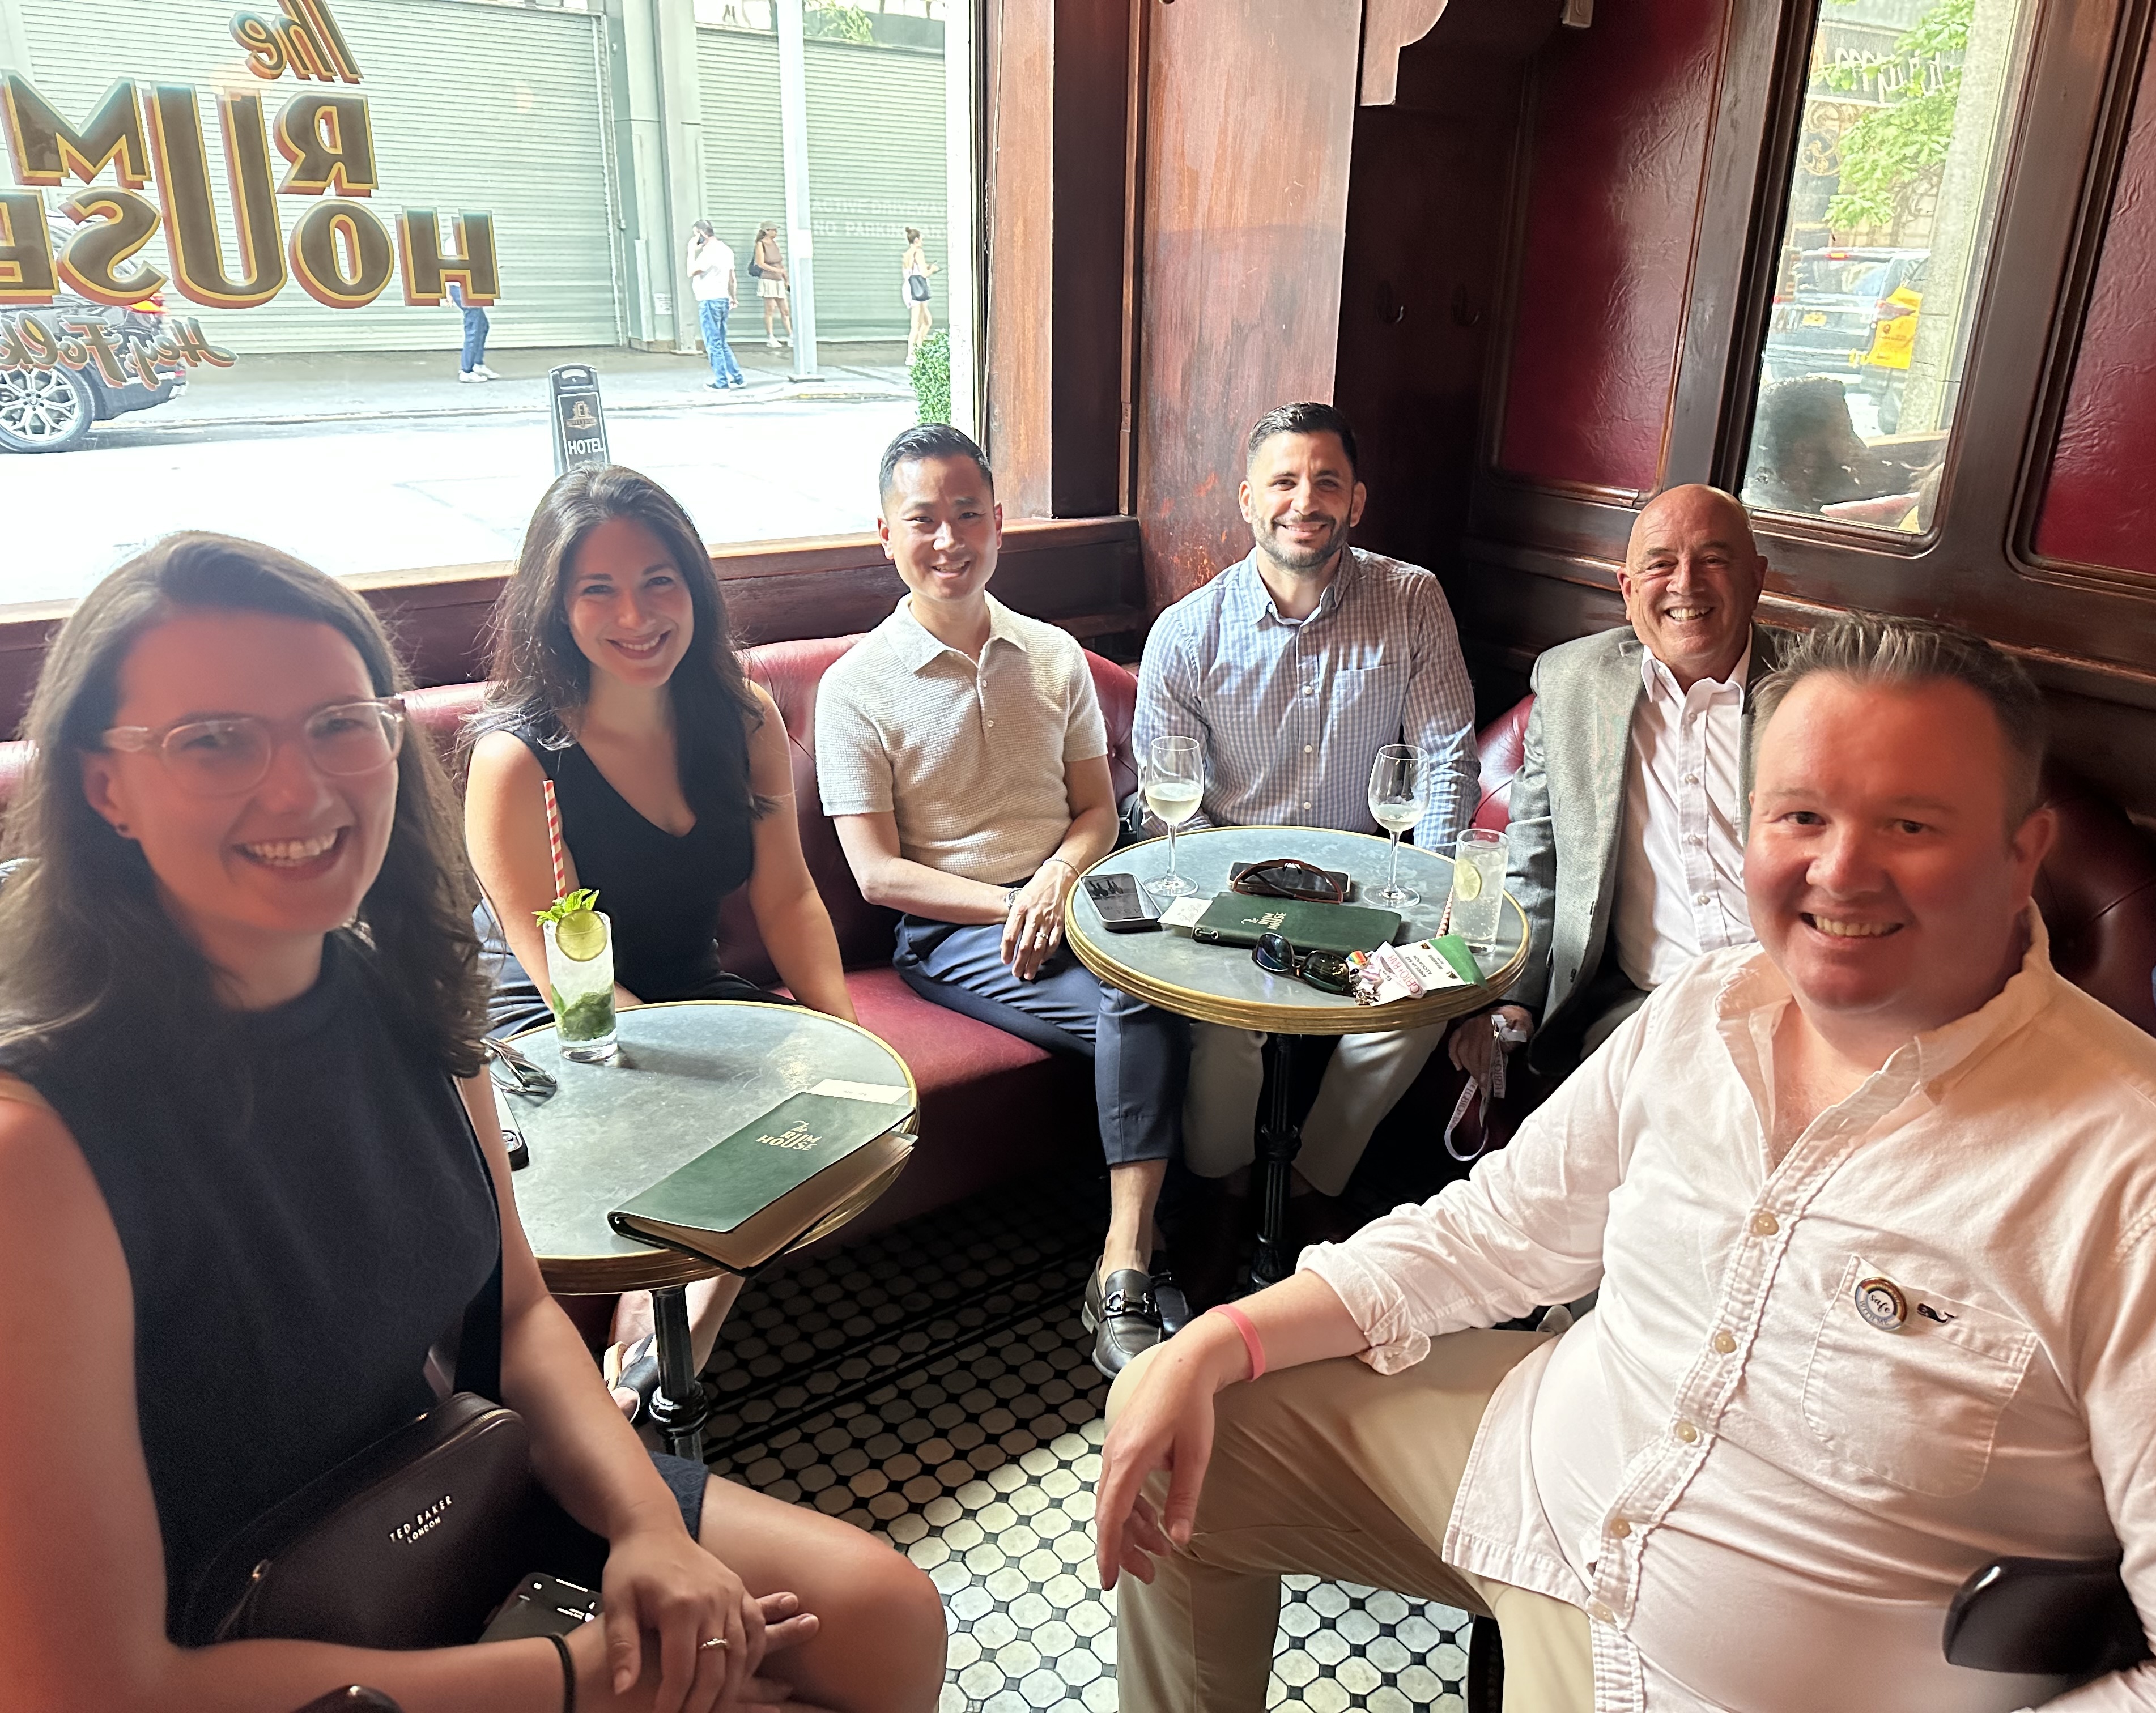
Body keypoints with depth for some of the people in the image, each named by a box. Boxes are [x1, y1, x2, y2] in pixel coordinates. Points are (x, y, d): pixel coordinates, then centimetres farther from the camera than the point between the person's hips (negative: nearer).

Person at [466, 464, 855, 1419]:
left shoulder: (744, 717, -2)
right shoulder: (516, 758, -18)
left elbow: (788, 898, 1)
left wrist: (840, 1031, -15)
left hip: (695, 997, 6)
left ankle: (645, 1370, -9)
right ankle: (652, 1382, -8)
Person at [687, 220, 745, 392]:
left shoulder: (709, 251, -15)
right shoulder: (725, 249, 12)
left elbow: (691, 272, -16)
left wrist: (692, 250, -9)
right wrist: (733, 298, 27)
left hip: (709, 301, -9)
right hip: (723, 300, 9)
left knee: (713, 344, -2)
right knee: (721, 343, 16)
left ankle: (721, 382, 1)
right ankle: (738, 378, 17)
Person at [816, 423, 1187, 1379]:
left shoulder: (1053, 657, 13)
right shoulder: (857, 685, -1)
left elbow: (1097, 810, 12)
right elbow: (878, 873, -5)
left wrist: (1056, 880, -10)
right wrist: (1008, 904, -15)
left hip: (1059, 899, 4)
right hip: (947, 933, -4)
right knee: (1134, 1010, -30)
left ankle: (1122, 1275, -23)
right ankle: (1131, 1268, -18)